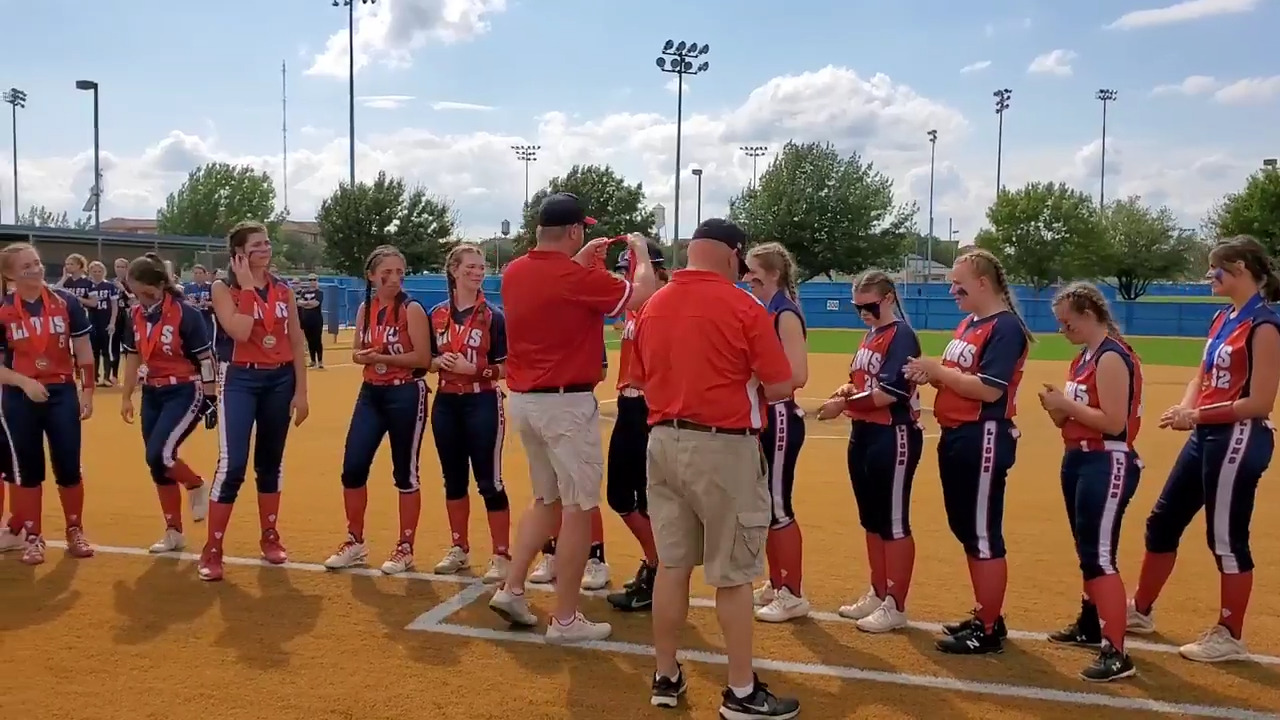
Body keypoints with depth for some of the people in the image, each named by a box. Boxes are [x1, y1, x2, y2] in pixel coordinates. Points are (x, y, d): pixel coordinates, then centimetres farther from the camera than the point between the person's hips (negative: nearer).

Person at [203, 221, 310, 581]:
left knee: (271, 463, 13)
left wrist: (301, 391, 2)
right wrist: (247, 286, -15)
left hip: (280, 380, 4)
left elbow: (296, 343, 7)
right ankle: (212, 551, -3)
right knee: (232, 465, -11)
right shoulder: (224, 289, -5)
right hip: (240, 380, -4)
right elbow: (240, 331, -22)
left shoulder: (283, 290, 7)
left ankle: (270, 537, 27)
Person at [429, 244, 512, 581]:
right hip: (446, 403, 5)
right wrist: (440, 362, -6)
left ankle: (501, 556, 5)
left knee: (489, 482, -3)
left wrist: (474, 369, -20)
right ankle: (459, 548, 27)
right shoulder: (437, 314, 6)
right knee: (453, 478, 13)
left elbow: (507, 368, -7)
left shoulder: (493, 316, -6)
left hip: (482, 404, -4)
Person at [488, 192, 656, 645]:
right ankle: (565, 620, 6)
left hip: (523, 400, 8)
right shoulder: (578, 278, -17)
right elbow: (642, 294, -7)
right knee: (579, 509, 1)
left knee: (546, 500, 22)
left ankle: (511, 590, 18)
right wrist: (641, 251, 9)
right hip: (567, 404, -8)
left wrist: (580, 259, 28)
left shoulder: (514, 272, 6)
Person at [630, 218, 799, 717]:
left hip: (663, 443, 6)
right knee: (732, 574, 4)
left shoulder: (653, 306, 6)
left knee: (671, 565, 14)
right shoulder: (743, 307, -12)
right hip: (723, 449, -6)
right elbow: (781, 387, -9)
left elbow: (640, 380, 16)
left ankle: (666, 677, 24)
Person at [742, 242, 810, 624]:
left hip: (779, 418, -10)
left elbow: (797, 376, -24)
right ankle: (775, 585, 27)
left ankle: (793, 595, 7)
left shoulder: (786, 315, -15)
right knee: (763, 505, 15)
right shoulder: (763, 311, 12)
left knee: (778, 507, -3)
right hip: (761, 416, 10)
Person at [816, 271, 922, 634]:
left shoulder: (901, 336, -14)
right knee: (871, 520, 16)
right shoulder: (870, 336, 14)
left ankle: (896, 606, 7)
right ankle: (878, 594, 27)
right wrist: (847, 390, -1)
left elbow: (889, 393, -22)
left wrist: (844, 405, -19)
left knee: (894, 522, -2)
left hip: (894, 436, -9)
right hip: (863, 433, 10)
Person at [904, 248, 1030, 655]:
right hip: (954, 436, 10)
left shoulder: (1006, 327, -14)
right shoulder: (968, 324, 16)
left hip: (984, 440, -10)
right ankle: (984, 616, 28)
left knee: (984, 535, -3)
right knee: (965, 530, 16)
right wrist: (929, 374, -3)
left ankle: (989, 631, 6)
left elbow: (989, 389, -23)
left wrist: (938, 371, -17)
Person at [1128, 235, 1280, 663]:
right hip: (1206, 436, 10)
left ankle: (1230, 637, 16)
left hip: (1238, 440, -10)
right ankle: (1140, 611, 30)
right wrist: (1186, 409, -6)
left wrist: (1197, 415, -19)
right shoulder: (1223, 319, 12)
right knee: (1163, 521, 15)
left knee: (1227, 538, 1)